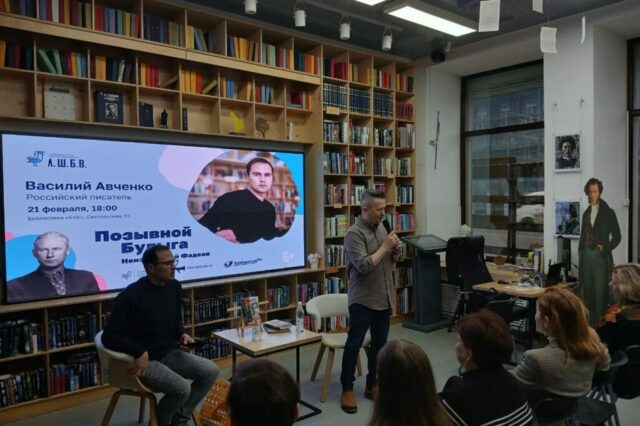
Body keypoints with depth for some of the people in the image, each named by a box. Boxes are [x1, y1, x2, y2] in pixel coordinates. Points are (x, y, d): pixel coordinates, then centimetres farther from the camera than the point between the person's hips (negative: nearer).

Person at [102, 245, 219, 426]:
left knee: (211, 371, -3)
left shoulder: (174, 287, 1)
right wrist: (140, 352, -27)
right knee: (181, 389, -26)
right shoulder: (131, 295, -21)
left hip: (169, 353, 8)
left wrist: (182, 335, -2)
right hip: (144, 360, -7)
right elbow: (110, 336, -21)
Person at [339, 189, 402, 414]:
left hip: (383, 298, 8)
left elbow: (391, 261, 16)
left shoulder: (381, 228, 8)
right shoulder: (354, 233, -16)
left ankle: (372, 385, 27)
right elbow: (364, 266, -24)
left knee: (379, 343, 14)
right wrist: (385, 247, -18)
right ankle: (347, 389, 13)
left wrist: (396, 250, -5)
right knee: (354, 344, 1)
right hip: (362, 300, -7)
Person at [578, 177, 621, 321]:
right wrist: (581, 253, 10)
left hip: (600, 257, -4)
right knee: (587, 289, 9)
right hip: (586, 256, 5)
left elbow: (617, 237, -1)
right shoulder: (586, 213, 12)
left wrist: (605, 249, -7)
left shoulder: (608, 213, -2)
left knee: (600, 290, -2)